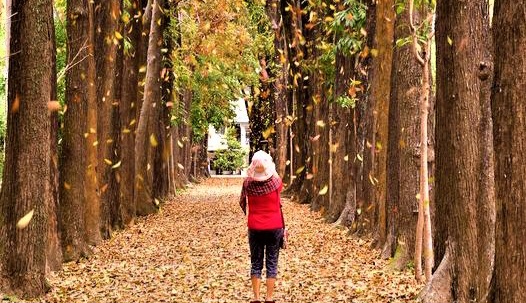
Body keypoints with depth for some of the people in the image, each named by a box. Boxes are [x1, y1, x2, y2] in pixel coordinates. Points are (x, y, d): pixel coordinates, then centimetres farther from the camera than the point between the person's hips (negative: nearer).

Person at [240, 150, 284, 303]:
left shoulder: (248, 183, -10)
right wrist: (270, 170, 21)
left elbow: (242, 202, 0)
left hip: (255, 228, 1)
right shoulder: (275, 181, -11)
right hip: (274, 227, -1)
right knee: (272, 263, 7)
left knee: (256, 263, 10)